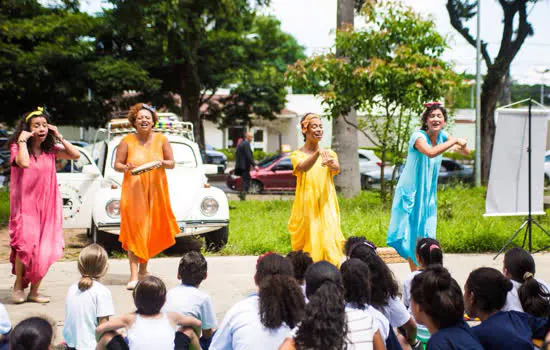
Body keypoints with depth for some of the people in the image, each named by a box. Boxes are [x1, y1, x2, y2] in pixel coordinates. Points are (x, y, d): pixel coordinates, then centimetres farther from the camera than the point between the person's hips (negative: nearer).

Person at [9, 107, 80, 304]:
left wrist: (59, 137, -1)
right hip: (25, 205, -4)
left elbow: (75, 155, -1)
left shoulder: (50, 150, 8)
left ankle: (34, 291, 12)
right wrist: (22, 141, -17)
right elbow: (24, 163, -26)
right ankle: (18, 285, 2)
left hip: (47, 206, 4)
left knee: (45, 251, 0)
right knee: (26, 244, -19)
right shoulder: (17, 148, -5)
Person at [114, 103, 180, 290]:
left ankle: (143, 268, 26)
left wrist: (163, 163, -15)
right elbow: (116, 164, 2)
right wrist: (125, 168, -19)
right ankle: (134, 276, -12)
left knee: (152, 231, 8)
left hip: (156, 191, 2)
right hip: (133, 191, -2)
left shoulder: (161, 140, 4)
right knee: (134, 231, -9)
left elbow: (172, 163, 7)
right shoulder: (127, 141, -1)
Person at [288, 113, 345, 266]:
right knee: (308, 244, -2)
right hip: (306, 207, -1)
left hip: (326, 207, 1)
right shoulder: (297, 155, 2)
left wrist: (330, 163, -39)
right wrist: (317, 154, -42)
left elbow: (337, 169, -14)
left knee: (328, 242, -9)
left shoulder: (330, 154, 9)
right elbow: (303, 167, -22)